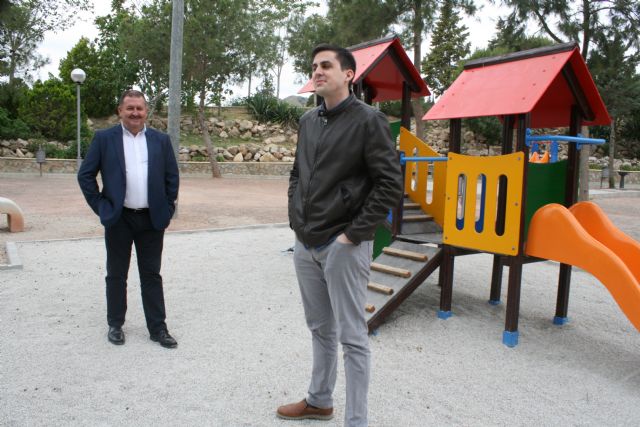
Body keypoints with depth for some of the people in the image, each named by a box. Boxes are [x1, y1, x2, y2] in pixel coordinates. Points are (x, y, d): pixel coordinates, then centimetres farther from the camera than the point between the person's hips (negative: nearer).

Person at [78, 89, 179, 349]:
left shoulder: (161, 140, 5)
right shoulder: (104, 139, 0)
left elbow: (172, 177, 8)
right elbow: (85, 175, 1)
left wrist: (167, 209, 3)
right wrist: (101, 207, -3)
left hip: (152, 219, 1)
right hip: (118, 220, -1)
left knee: (152, 275, 7)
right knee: (116, 275, 11)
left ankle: (158, 328, 15)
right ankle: (115, 325, 25)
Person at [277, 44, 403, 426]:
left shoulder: (368, 120, -9)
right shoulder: (308, 121, 12)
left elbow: (391, 185, -14)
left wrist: (355, 233, -15)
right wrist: (296, 218, 10)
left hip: (343, 246, -7)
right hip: (306, 245, 7)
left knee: (352, 337, 2)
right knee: (320, 328, 19)